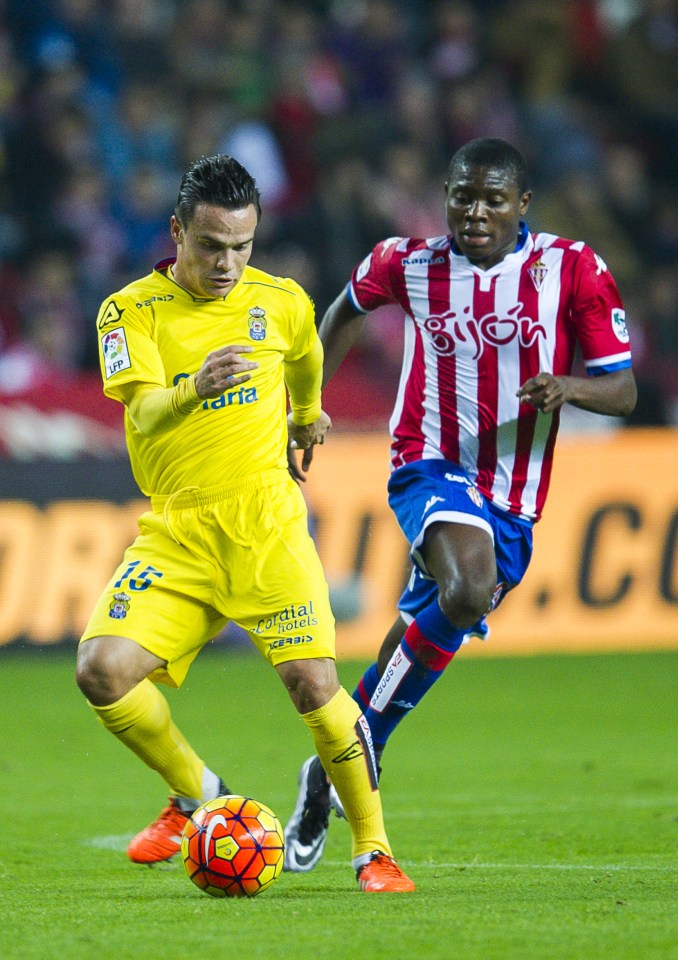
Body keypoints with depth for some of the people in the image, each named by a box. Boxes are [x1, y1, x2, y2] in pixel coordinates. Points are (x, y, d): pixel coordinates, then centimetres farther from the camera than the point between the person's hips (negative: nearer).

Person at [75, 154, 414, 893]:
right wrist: (194, 390, -40)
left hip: (266, 528, 0)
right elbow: (143, 410, -19)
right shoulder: (132, 311, -3)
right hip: (174, 537, 0)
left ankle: (373, 849, 2)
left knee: (313, 682, -16)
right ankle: (197, 797, 9)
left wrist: (308, 413, 45)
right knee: (102, 672, -17)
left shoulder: (281, 302, 3)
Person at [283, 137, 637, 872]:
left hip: (513, 499, 3)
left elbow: (623, 391, -3)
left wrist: (567, 387, -24)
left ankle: (334, 769, 25)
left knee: (431, 635, 5)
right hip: (431, 468, -3)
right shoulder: (409, 264, -1)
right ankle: (357, 753, -17)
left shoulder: (570, 269, -4)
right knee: (470, 590, -31)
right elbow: (346, 310, 21)